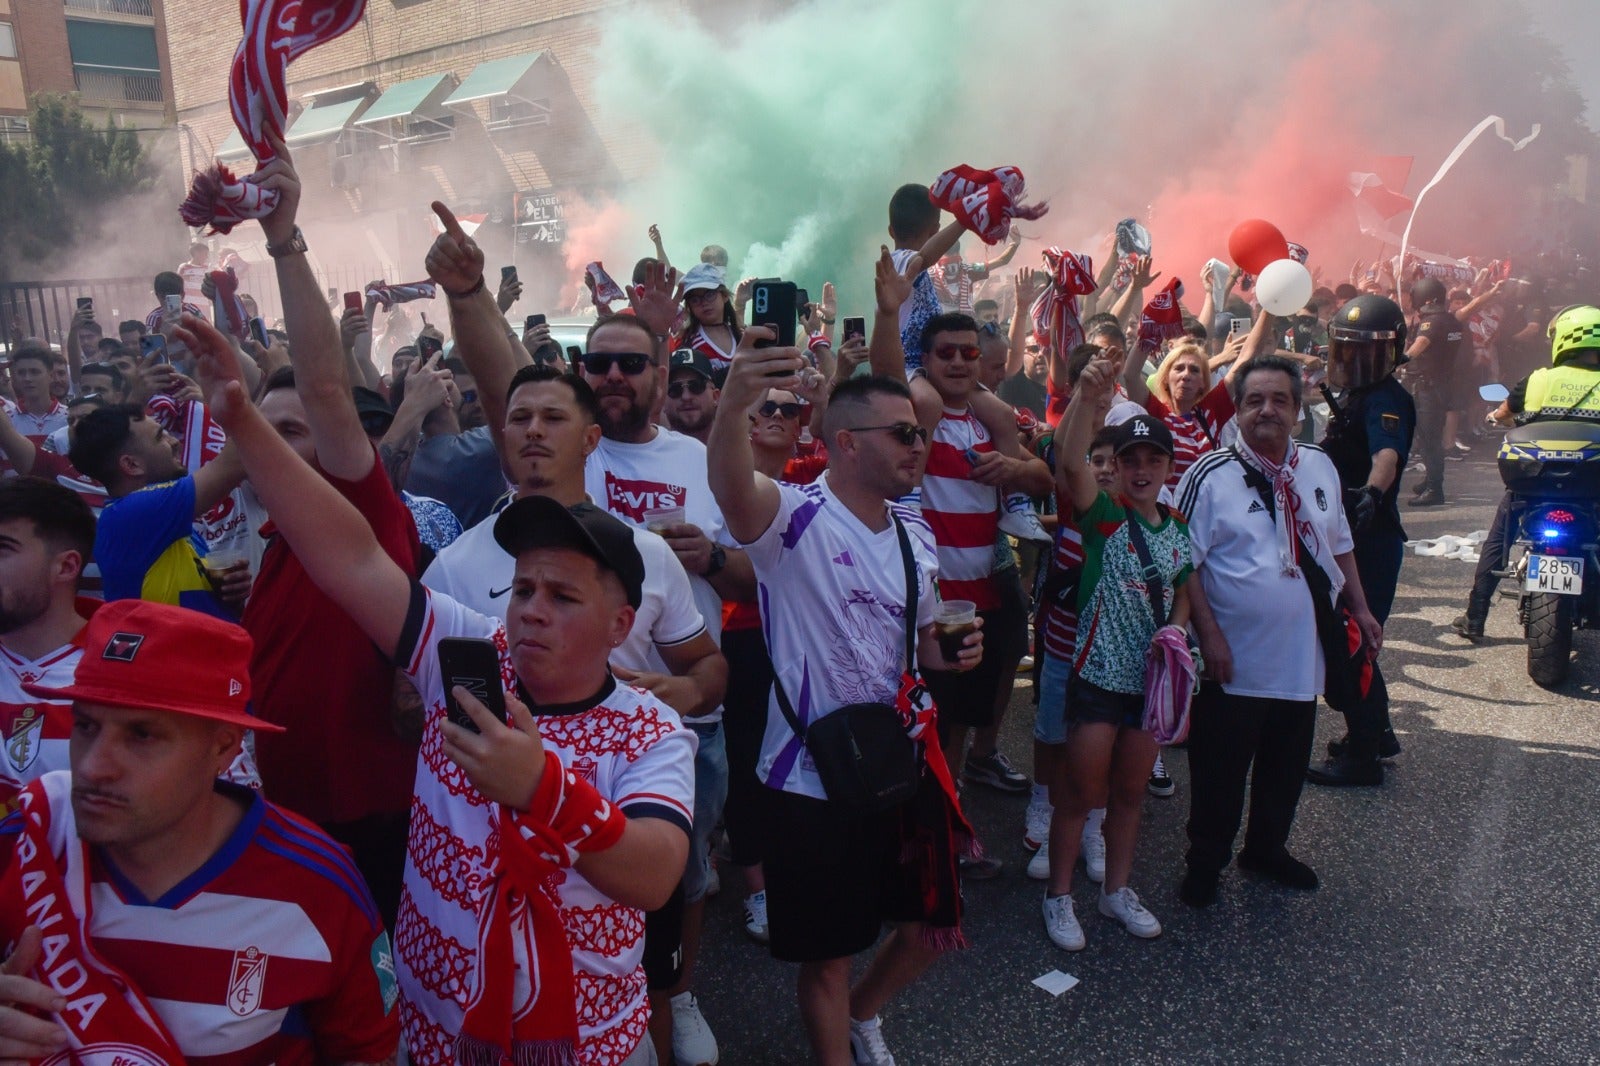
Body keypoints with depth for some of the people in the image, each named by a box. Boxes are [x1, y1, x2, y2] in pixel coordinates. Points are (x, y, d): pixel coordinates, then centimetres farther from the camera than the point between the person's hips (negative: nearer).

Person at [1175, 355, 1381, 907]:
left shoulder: (1319, 467, 6)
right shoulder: (1210, 475, -12)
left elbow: (1339, 545, 17)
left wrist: (1359, 608, 12)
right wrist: (1209, 634, -17)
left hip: (1302, 658, 5)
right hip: (1235, 662, -5)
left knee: (1287, 767, 19)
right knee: (1219, 772, 6)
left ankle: (1267, 849, 39)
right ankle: (1206, 862, 24)